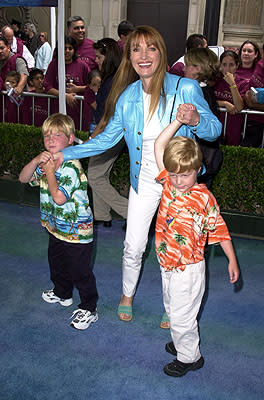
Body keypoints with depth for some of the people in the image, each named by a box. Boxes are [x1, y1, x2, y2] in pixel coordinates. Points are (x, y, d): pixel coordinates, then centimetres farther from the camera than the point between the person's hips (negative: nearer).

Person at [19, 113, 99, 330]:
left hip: (76, 232, -9)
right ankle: (62, 293, 51)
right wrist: (36, 162, -15)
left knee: (80, 271, 3)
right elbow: (24, 178, 2)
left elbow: (59, 197, -33)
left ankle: (89, 309, 19)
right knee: (57, 264, 27)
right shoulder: (46, 161, 3)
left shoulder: (71, 167, -25)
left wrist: (50, 172, -23)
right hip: (56, 227, 9)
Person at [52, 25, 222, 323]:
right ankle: (127, 294, 39)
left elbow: (215, 130, -9)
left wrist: (196, 121, -33)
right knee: (133, 247, 9)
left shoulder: (186, 88, -14)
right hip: (145, 181, 2)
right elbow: (107, 139, 4)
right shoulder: (127, 97, -3)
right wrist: (65, 154, -1)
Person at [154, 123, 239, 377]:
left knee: (182, 315, 7)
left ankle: (189, 357, 29)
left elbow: (219, 229, -7)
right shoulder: (168, 183, -5)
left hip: (189, 269, -6)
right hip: (167, 265, 6)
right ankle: (181, 343, 47)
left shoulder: (204, 197, -17)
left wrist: (232, 260, -4)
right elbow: (159, 146, -5)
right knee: (172, 309, 24)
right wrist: (179, 120, -9)